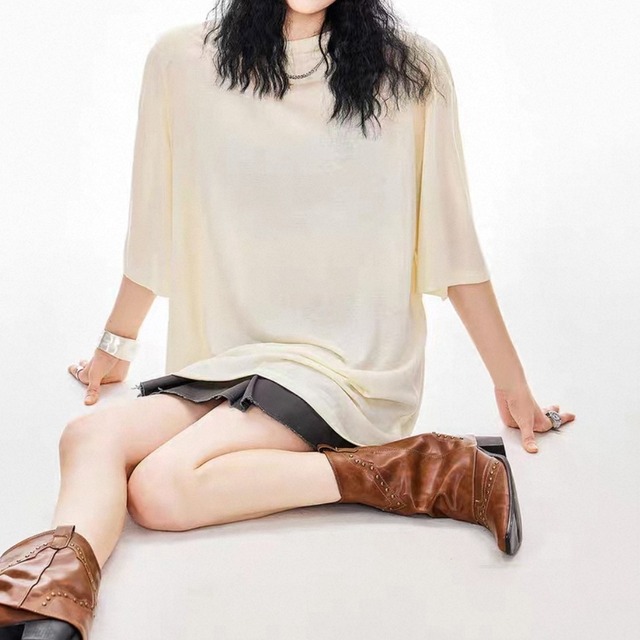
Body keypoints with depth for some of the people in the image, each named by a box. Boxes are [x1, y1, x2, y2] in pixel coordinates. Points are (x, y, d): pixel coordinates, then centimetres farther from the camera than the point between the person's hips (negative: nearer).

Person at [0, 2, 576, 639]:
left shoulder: (410, 70, 0)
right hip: (224, 362, 4)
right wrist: (116, 346, 25)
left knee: (162, 487, -26)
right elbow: (157, 228, 16)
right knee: (92, 434, -23)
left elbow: (452, 244, 4)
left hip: (349, 363, -4)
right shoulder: (181, 61, 4)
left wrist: (511, 383, 7)